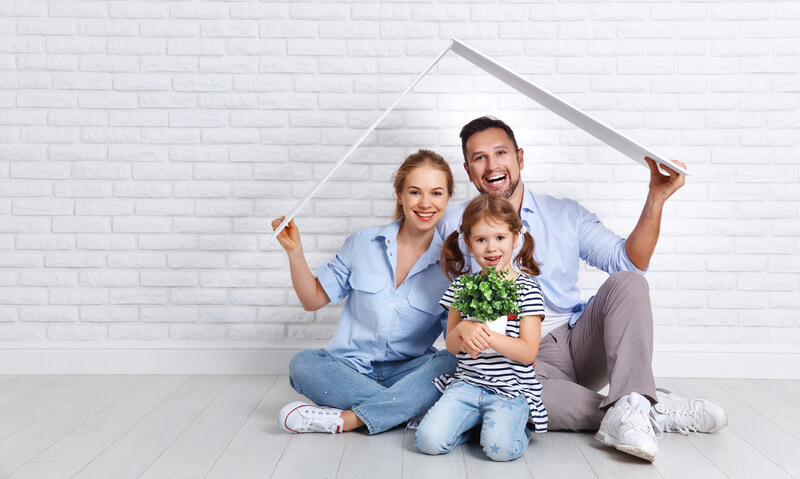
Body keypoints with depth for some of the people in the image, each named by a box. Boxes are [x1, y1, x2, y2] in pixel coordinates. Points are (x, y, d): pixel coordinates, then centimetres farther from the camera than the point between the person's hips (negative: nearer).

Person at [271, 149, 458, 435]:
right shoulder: (362, 244, 1)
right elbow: (313, 300, 9)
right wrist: (294, 251, -4)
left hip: (407, 372, 0)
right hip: (350, 368, 1)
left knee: (450, 364, -31)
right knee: (303, 364, -28)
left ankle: (344, 419, -26)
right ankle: (407, 408, -24)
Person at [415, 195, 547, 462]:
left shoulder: (525, 288, -2)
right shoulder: (463, 286, 8)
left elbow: (528, 353, -8)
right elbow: (451, 345, 9)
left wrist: (489, 336, -23)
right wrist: (465, 332, -15)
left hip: (511, 388, -3)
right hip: (467, 382, 3)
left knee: (499, 448, -28)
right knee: (429, 440, -18)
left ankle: (512, 424, 6)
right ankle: (476, 420, 9)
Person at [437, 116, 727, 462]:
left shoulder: (565, 214, 10)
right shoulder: (457, 224, 4)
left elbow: (629, 263, 0)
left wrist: (656, 198, -9)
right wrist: (460, 327, -23)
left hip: (578, 340, 3)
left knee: (626, 282, -19)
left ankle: (628, 409, -35)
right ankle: (656, 411, -31)